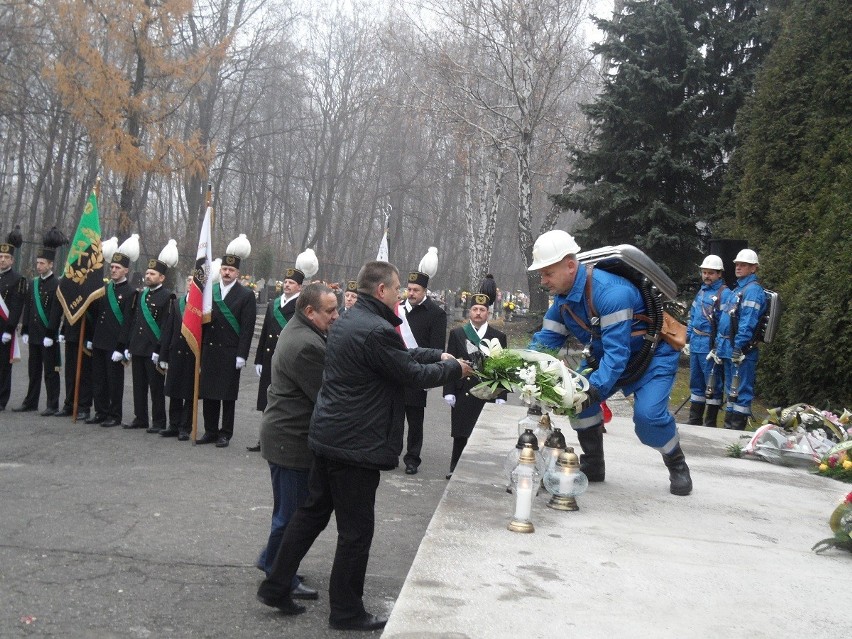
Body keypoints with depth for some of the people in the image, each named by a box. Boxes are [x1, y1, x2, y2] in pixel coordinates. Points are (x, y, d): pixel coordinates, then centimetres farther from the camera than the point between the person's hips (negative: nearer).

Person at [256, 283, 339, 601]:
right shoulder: (306, 345, -25)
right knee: (292, 513, 3)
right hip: (293, 441, -11)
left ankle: (272, 561, 37)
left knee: (290, 508, 22)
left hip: (285, 435, 11)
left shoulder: (297, 330, 10)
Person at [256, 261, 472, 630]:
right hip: (357, 444, -10)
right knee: (356, 530, 4)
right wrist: (454, 368, 1)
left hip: (328, 435, 10)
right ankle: (346, 612, 17)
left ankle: (276, 587, 26)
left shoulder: (348, 321, 11)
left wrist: (437, 355, 14)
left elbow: (401, 356, 18)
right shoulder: (377, 331, -22)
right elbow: (413, 375, -13)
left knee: (312, 511, 19)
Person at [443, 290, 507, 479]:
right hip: (462, 392, 1)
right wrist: (448, 391, -3)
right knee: (460, 433, 7)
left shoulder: (498, 336, 4)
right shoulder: (457, 334, 6)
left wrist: (501, 396, -3)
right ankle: (456, 468, 18)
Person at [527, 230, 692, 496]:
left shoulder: (610, 291, -36)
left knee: (648, 414, -25)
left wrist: (595, 388, -50)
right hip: (607, 355, 8)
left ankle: (678, 467, 4)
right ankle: (593, 465, 6)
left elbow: (617, 351, -40)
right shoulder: (563, 297, -8)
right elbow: (546, 339, -7)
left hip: (654, 356, -7)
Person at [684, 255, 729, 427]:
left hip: (710, 347, -8)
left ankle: (710, 424, 6)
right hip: (695, 346, 8)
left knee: (712, 386, -1)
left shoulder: (724, 294, -9)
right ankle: (694, 421, 25)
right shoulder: (701, 292, 16)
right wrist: (688, 341, 19)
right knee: (696, 383, 15)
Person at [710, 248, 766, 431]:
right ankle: (729, 426, 24)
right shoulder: (737, 289, 21)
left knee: (741, 391, -5)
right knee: (731, 390, 16)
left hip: (742, 352, -10)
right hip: (728, 350, 10)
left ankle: (737, 429, -3)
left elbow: (747, 323, -19)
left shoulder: (753, 290, -11)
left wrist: (738, 348, -23)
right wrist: (719, 346, 19)